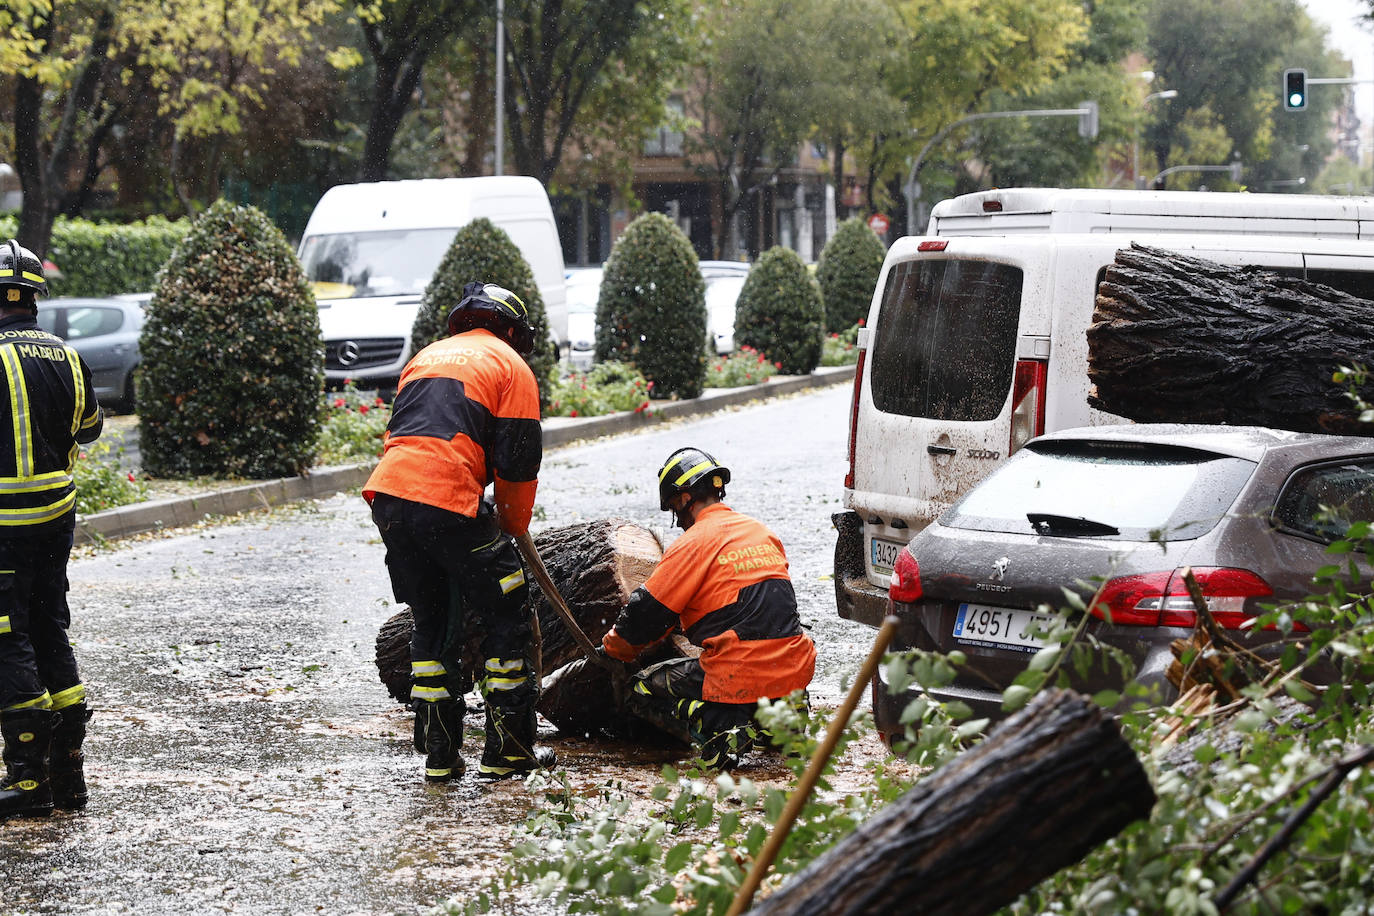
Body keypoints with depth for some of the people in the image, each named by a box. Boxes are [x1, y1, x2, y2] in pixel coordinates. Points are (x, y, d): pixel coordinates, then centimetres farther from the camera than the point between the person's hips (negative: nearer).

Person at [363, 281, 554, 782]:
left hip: (388, 494, 6)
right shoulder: (509, 364, 11)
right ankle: (508, 750, 9)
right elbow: (517, 463, 4)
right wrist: (514, 530, 18)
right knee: (506, 619, 7)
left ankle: (439, 754, 17)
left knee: (433, 626, 18)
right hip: (448, 499, -6)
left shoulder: (426, 356, 29)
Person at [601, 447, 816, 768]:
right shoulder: (764, 533, 15)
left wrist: (613, 649, 17)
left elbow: (647, 613, -3)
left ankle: (720, 727, -12)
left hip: (739, 677, -7)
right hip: (794, 673, 7)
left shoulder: (693, 544, -6)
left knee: (642, 689, 11)